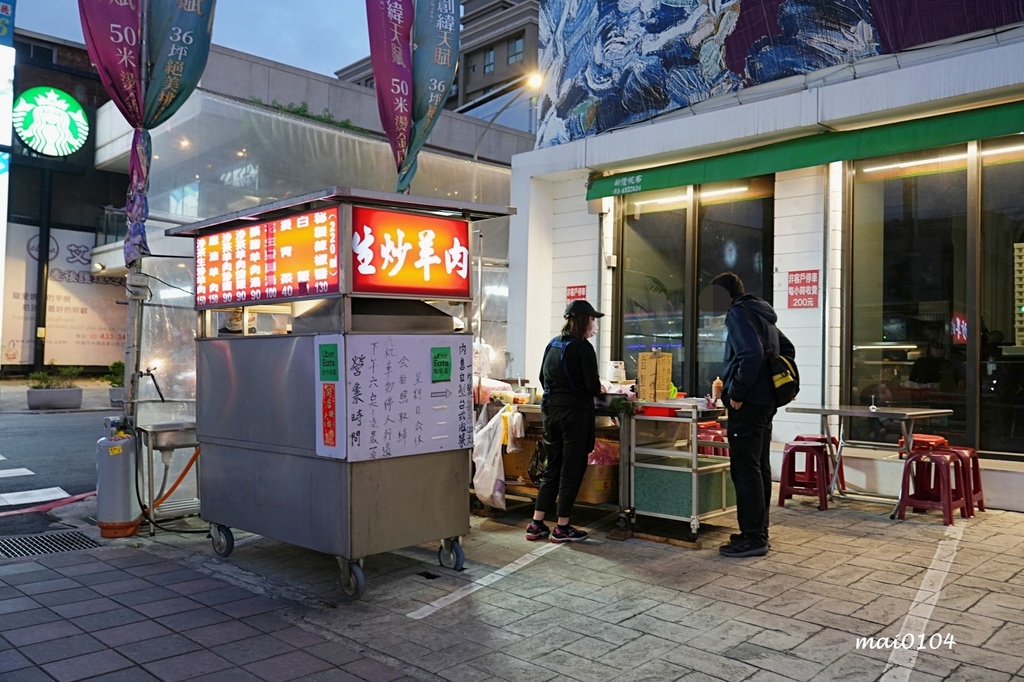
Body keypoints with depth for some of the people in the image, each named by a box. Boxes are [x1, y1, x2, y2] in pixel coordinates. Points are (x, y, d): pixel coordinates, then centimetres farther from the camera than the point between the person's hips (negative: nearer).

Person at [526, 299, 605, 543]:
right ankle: (562, 528, 9)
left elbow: (543, 378, 17)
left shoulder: (552, 345, 9)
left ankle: (537, 524, 17)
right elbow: (592, 386, -15)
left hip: (550, 410, 7)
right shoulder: (583, 347, -12)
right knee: (572, 469, 3)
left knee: (552, 468, 15)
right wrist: (599, 389, 6)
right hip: (575, 412, -7)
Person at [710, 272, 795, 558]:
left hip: (747, 403, -10)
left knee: (745, 470, -6)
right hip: (766, 401, 10)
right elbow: (787, 349, 26)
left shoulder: (738, 313, -11)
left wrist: (736, 392, -17)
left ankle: (753, 539, -2)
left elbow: (751, 354, -24)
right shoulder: (763, 314, 19)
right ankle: (758, 532, 22)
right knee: (759, 467, 14)